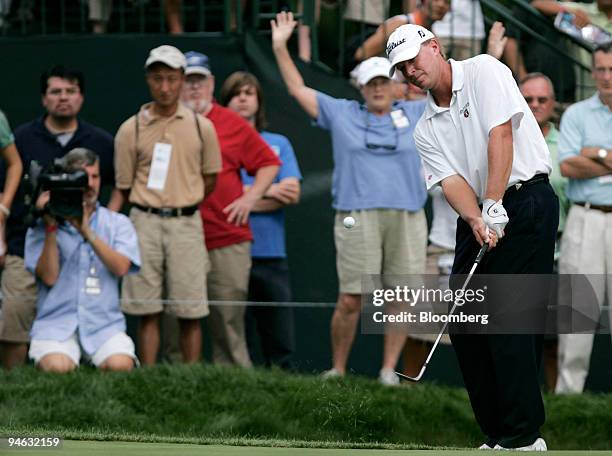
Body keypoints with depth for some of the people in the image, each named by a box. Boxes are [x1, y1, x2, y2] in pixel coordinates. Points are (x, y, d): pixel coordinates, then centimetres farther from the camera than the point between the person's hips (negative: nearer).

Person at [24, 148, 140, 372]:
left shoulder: (118, 223, 11)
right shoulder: (40, 227, 8)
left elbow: (121, 268, -7)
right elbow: (49, 277, -5)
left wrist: (87, 232, -17)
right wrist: (51, 228, -10)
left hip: (104, 323, 1)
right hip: (56, 323, -1)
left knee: (120, 365, -28)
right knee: (56, 367, -31)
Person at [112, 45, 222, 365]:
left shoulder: (201, 127, 5)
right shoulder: (131, 129, 2)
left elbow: (210, 179, 14)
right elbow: (124, 186, 8)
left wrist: (182, 207, 11)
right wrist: (153, 208, 8)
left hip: (187, 222, 0)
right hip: (145, 222, 0)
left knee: (190, 312, -1)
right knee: (147, 311, 0)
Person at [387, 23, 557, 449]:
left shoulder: (483, 71, -4)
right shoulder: (427, 130, 14)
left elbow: (500, 135, -15)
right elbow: (452, 180, 0)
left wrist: (494, 207, -21)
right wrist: (475, 219, -21)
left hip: (525, 202, -8)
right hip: (478, 213, 8)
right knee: (464, 325, 2)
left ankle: (523, 436, -13)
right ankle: (498, 432, 8)